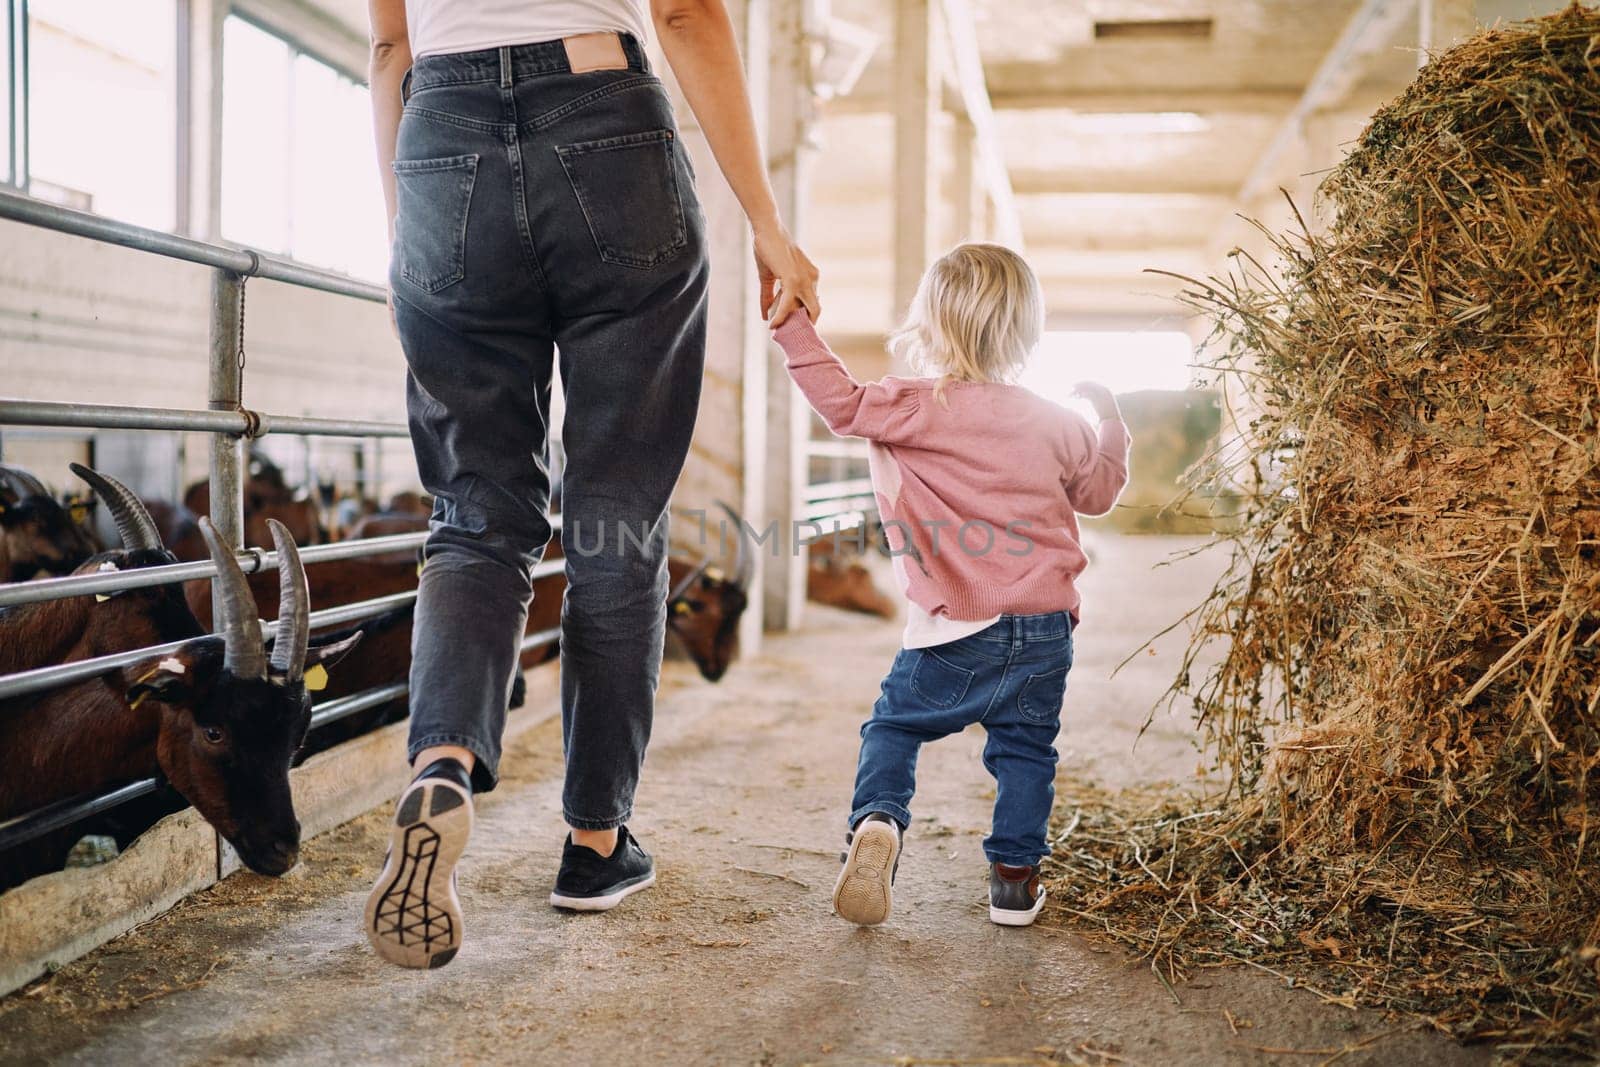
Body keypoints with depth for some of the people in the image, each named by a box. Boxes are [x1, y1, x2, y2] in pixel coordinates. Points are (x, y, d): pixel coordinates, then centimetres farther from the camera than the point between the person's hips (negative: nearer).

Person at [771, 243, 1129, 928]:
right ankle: (1015, 877, 17)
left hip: (956, 633, -3)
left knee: (894, 724, 14)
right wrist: (1107, 418, 35)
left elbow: (842, 402, -15)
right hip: (1046, 628, 3)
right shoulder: (1056, 425, 4)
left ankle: (876, 819, -9)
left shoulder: (919, 411, -11)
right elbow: (1100, 491, 19)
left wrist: (792, 324, -10)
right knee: (1024, 748, 16)